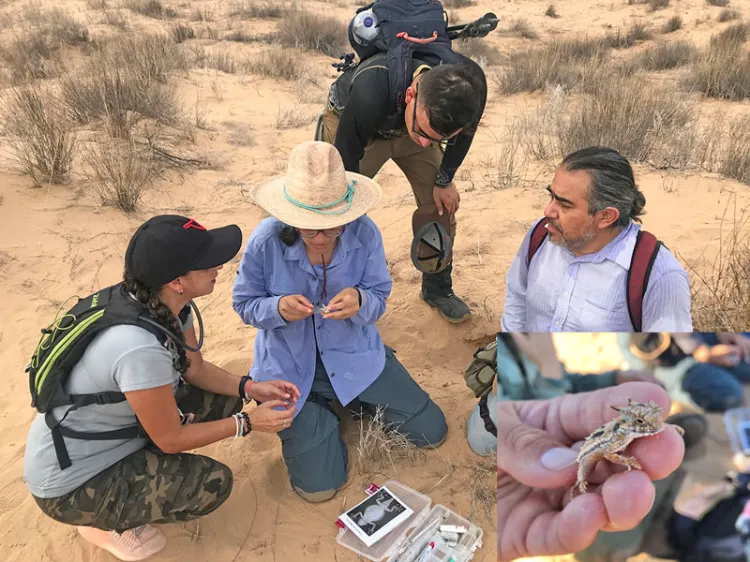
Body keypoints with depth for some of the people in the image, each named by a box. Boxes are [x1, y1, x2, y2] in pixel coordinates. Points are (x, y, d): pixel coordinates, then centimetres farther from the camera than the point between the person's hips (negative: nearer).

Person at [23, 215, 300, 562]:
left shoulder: (163, 301, -12)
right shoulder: (140, 347, -38)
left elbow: (196, 369, 4)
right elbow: (170, 438, -23)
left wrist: (250, 388, -10)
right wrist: (248, 423, -14)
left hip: (114, 432, 8)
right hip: (69, 485, -8)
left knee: (222, 400, 1)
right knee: (214, 484, -17)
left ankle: (135, 469, 14)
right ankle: (104, 523, 6)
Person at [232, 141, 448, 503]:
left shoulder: (365, 234, -18)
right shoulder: (266, 242, -21)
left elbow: (379, 298, -8)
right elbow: (244, 304, -7)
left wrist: (360, 302, -34)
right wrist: (278, 308, -31)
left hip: (354, 354, 2)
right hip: (290, 368, -2)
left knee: (431, 431, 6)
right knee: (319, 486, -6)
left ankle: (353, 401, 29)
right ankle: (318, 412, 25)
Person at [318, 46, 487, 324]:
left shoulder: (469, 84, -34)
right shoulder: (369, 95, -47)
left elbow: (465, 130, -7)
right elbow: (345, 165, -30)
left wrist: (445, 179, -2)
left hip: (408, 121, 4)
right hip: (350, 121, -3)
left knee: (442, 206, 0)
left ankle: (437, 289, 22)